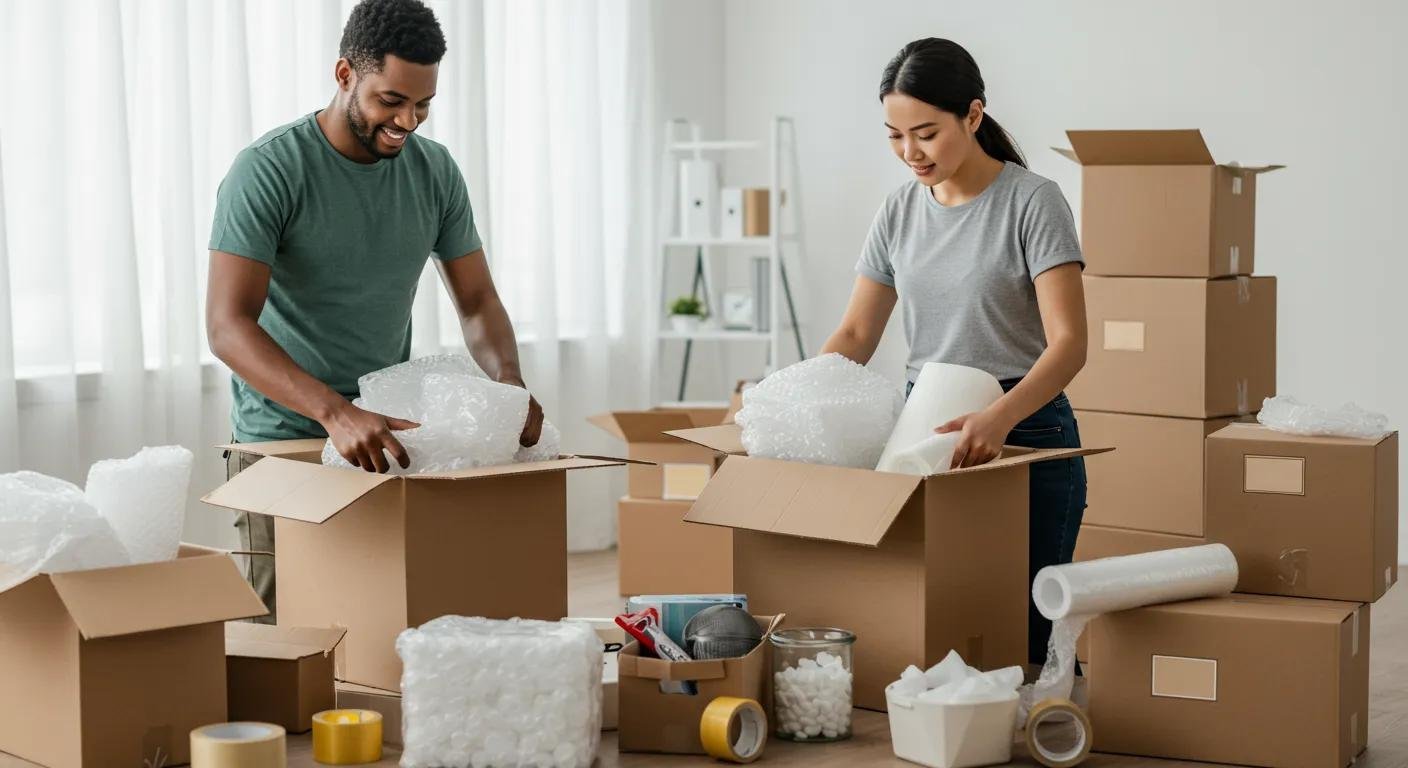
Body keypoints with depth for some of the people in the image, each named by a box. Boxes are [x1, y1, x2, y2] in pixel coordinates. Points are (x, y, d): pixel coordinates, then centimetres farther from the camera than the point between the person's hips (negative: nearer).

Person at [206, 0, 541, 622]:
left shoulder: (435, 172, 2)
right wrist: (336, 413, -36)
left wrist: (508, 380, -15)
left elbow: (477, 301, 8)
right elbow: (228, 325, -23)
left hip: (388, 435, 4)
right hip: (283, 443, -4)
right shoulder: (267, 172, -14)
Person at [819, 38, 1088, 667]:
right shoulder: (899, 211, 8)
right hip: (925, 427, 5)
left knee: (1021, 632, -5)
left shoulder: (1031, 202, -10)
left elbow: (1068, 342, -19)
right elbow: (856, 335, 11)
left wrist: (999, 417, -36)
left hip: (1023, 434, -5)